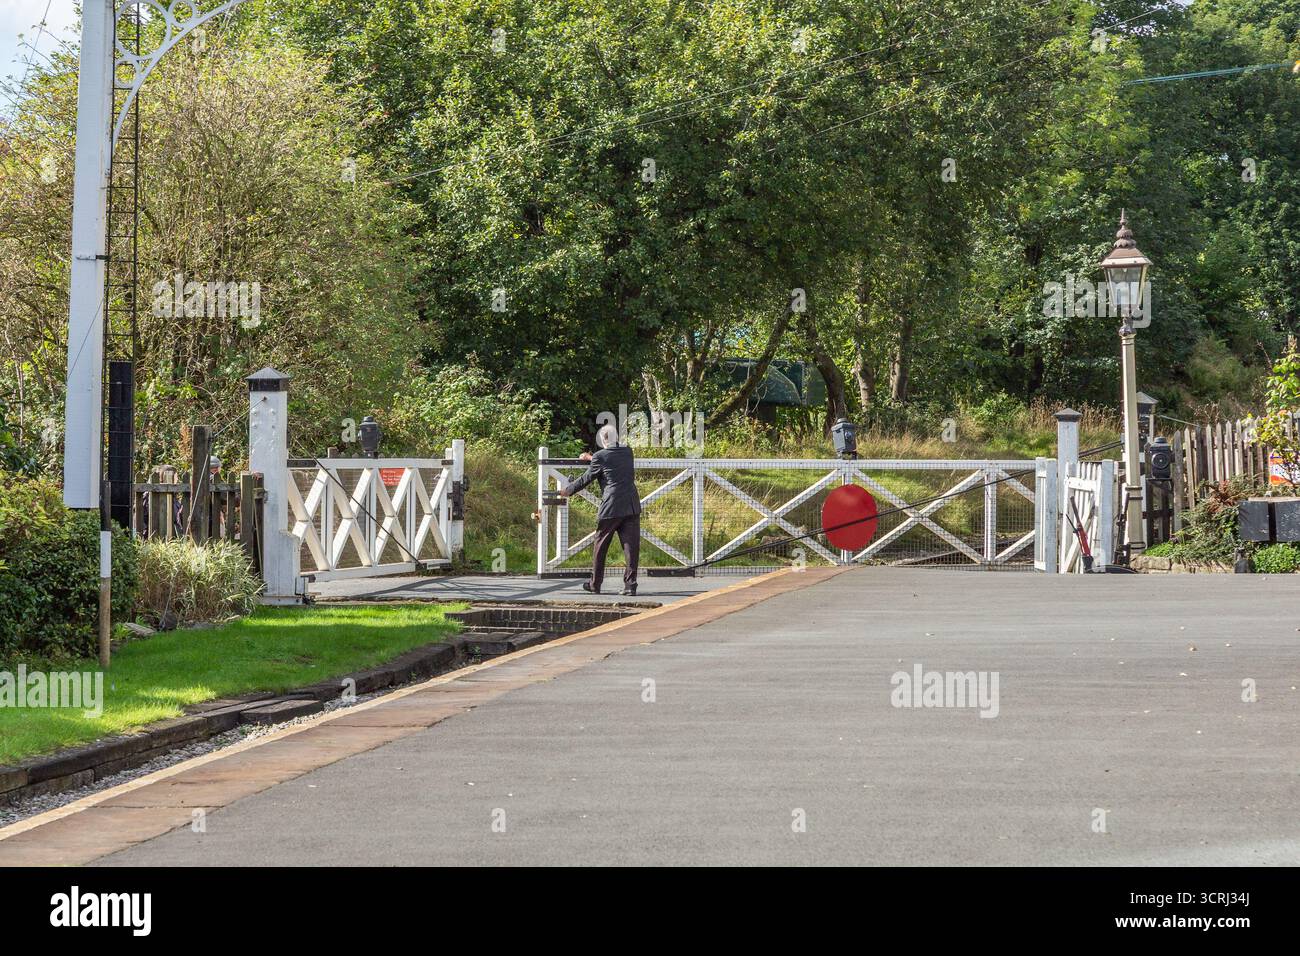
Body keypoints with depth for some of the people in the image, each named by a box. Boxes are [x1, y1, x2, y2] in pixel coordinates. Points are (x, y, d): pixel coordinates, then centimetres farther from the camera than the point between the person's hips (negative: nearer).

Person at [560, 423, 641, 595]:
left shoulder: (601, 457, -6)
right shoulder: (627, 452, 10)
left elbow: (586, 479, 2)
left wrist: (568, 490, 17)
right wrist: (592, 459, 40)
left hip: (611, 507, -4)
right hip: (632, 507, 4)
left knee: (600, 547, 9)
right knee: (631, 546, 2)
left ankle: (595, 585, 17)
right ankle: (630, 584, -4)